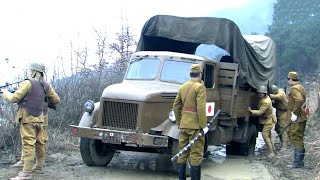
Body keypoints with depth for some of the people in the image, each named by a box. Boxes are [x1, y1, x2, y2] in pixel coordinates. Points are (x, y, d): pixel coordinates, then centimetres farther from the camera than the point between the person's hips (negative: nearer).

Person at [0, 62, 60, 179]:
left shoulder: (28, 83, -10)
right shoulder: (46, 85, 8)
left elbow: (14, 98, -9)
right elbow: (56, 100, 13)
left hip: (28, 118, -6)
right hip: (40, 118, 7)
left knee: (28, 144, -10)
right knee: (40, 143, 14)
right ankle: (39, 166, 25)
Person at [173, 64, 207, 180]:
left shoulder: (183, 87, 12)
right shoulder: (200, 87, -9)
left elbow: (176, 106, 13)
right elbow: (201, 108, -17)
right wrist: (204, 125, -12)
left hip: (183, 125, 7)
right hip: (195, 125, -7)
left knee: (183, 153, 11)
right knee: (196, 154, -2)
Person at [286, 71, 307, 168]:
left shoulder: (294, 88, -15)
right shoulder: (301, 87, 18)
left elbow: (299, 100, -30)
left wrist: (295, 113, -25)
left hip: (296, 119, -10)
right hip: (301, 117, 10)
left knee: (296, 139, -7)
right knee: (299, 139, 15)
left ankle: (297, 162, -5)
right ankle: (300, 161, 22)